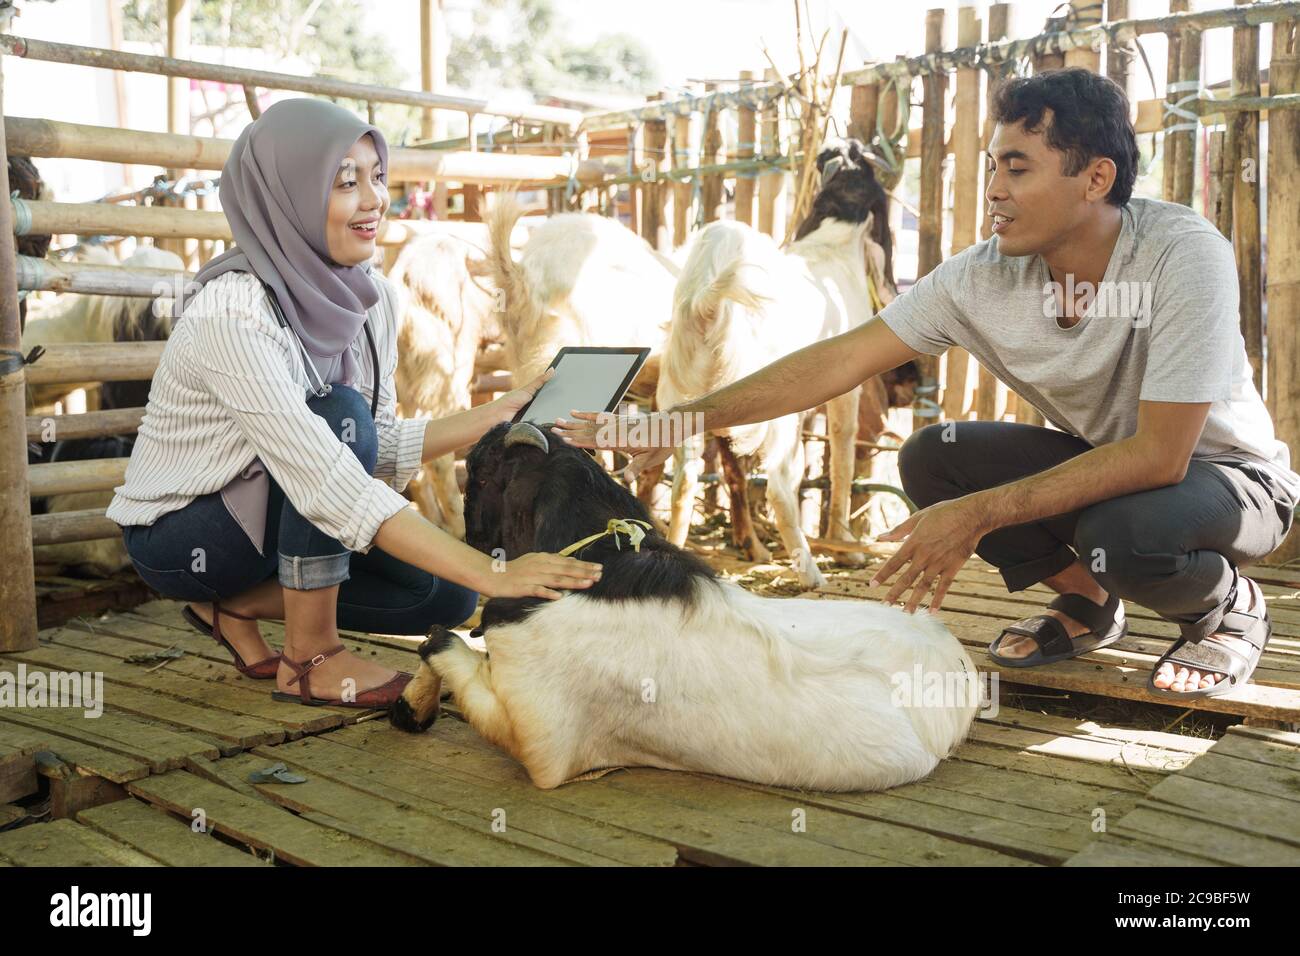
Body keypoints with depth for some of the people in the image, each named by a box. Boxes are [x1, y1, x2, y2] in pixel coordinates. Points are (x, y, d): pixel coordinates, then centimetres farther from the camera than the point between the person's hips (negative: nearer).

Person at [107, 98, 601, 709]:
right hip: (177, 531, -7)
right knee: (340, 412, -30)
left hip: (265, 514, 7)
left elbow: (381, 449, 0)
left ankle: (239, 607, 8)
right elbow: (331, 486, -39)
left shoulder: (370, 296, -7)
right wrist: (491, 572, -43)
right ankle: (308, 660, -16)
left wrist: (502, 413, -10)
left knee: (445, 598, -7)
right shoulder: (232, 311, -31)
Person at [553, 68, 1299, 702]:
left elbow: (1159, 454, -34)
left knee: (1125, 532, -38)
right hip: (1102, 457, 5)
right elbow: (839, 360, -18)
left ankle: (1230, 605, 0)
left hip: (1227, 470, -5)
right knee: (930, 459, -16)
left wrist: (980, 515, -37)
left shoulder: (1186, 256, -31)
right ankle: (1088, 605, 7)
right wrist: (678, 423, -24)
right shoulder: (983, 276, -17)